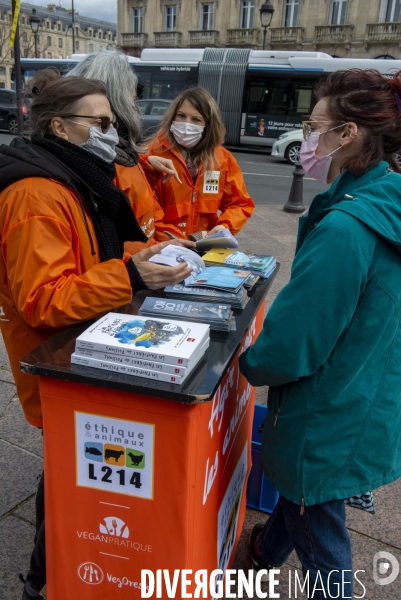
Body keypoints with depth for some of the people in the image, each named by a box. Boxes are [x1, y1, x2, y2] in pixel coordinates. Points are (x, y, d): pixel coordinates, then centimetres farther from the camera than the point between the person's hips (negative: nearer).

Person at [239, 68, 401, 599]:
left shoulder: (344, 227, -31)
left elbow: (291, 345, -27)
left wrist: (248, 363, -6)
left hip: (329, 422, -9)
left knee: (321, 545, 17)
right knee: (296, 492, 33)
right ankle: (263, 552, 61)